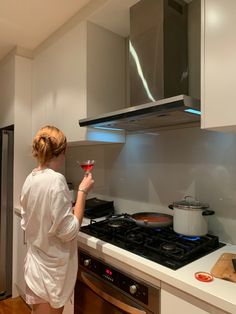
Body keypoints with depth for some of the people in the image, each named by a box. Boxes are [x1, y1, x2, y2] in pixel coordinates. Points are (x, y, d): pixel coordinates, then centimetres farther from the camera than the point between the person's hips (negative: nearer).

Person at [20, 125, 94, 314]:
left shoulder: (30, 179, -1)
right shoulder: (56, 180, -25)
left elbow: (26, 223, 10)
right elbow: (68, 231, -23)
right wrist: (83, 192, -18)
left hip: (36, 261, 7)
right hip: (52, 267, -7)